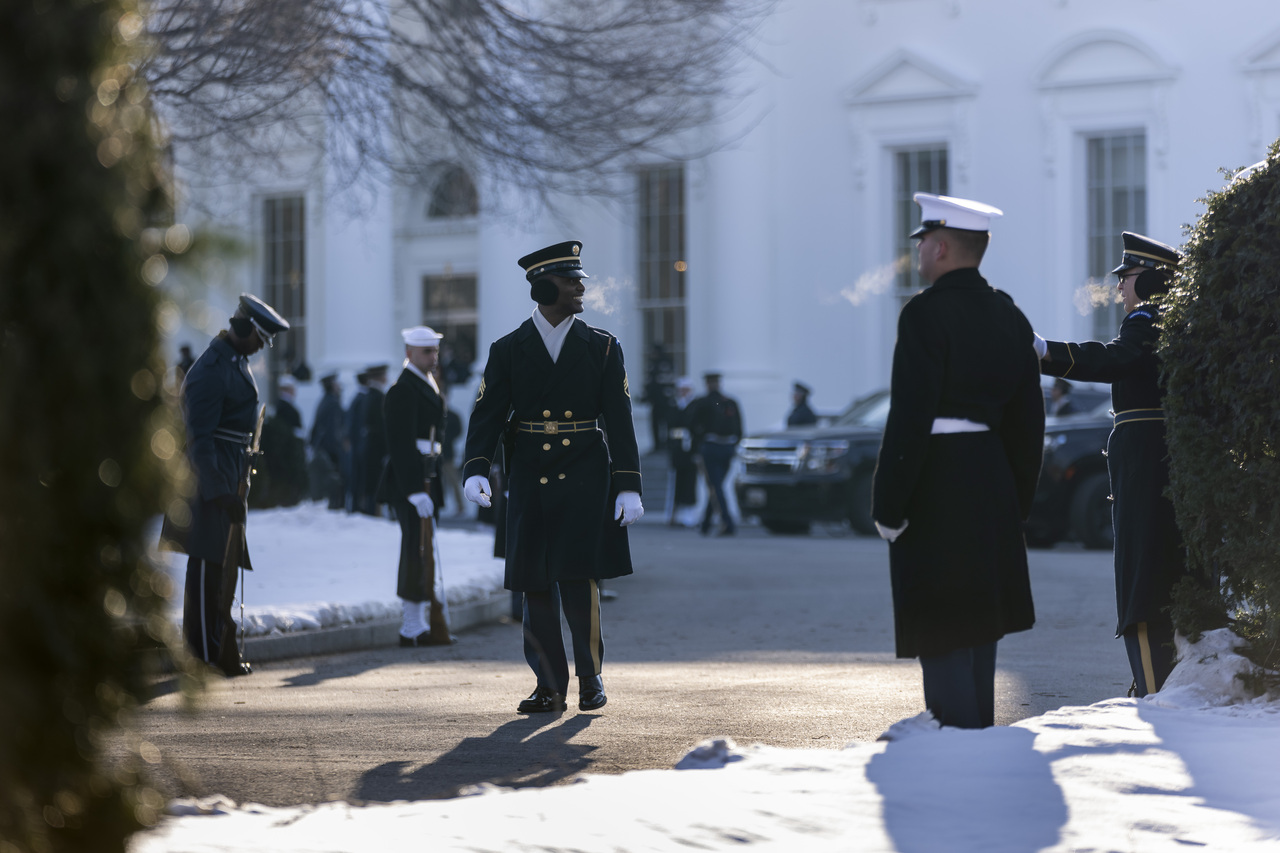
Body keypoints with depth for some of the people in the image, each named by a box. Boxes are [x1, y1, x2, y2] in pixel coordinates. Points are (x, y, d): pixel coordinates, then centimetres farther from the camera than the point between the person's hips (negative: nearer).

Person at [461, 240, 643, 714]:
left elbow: (619, 422, 2)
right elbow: (487, 417, -3)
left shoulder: (602, 348, 4)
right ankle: (550, 687, 14)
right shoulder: (507, 351, 4)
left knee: (580, 578, -11)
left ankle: (590, 677, 7)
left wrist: (628, 487, -6)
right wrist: (476, 471, -21)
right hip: (530, 480, 1)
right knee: (536, 587, 3)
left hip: (585, 479, -1)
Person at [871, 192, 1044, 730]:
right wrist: (1018, 501, 20)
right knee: (977, 623, 15)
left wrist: (888, 506, -14)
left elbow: (910, 418, -18)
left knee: (941, 632, -4)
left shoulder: (926, 314, -14)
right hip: (993, 493, 8)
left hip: (935, 489, -8)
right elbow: (1028, 419, 14)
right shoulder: (1009, 316, 10)